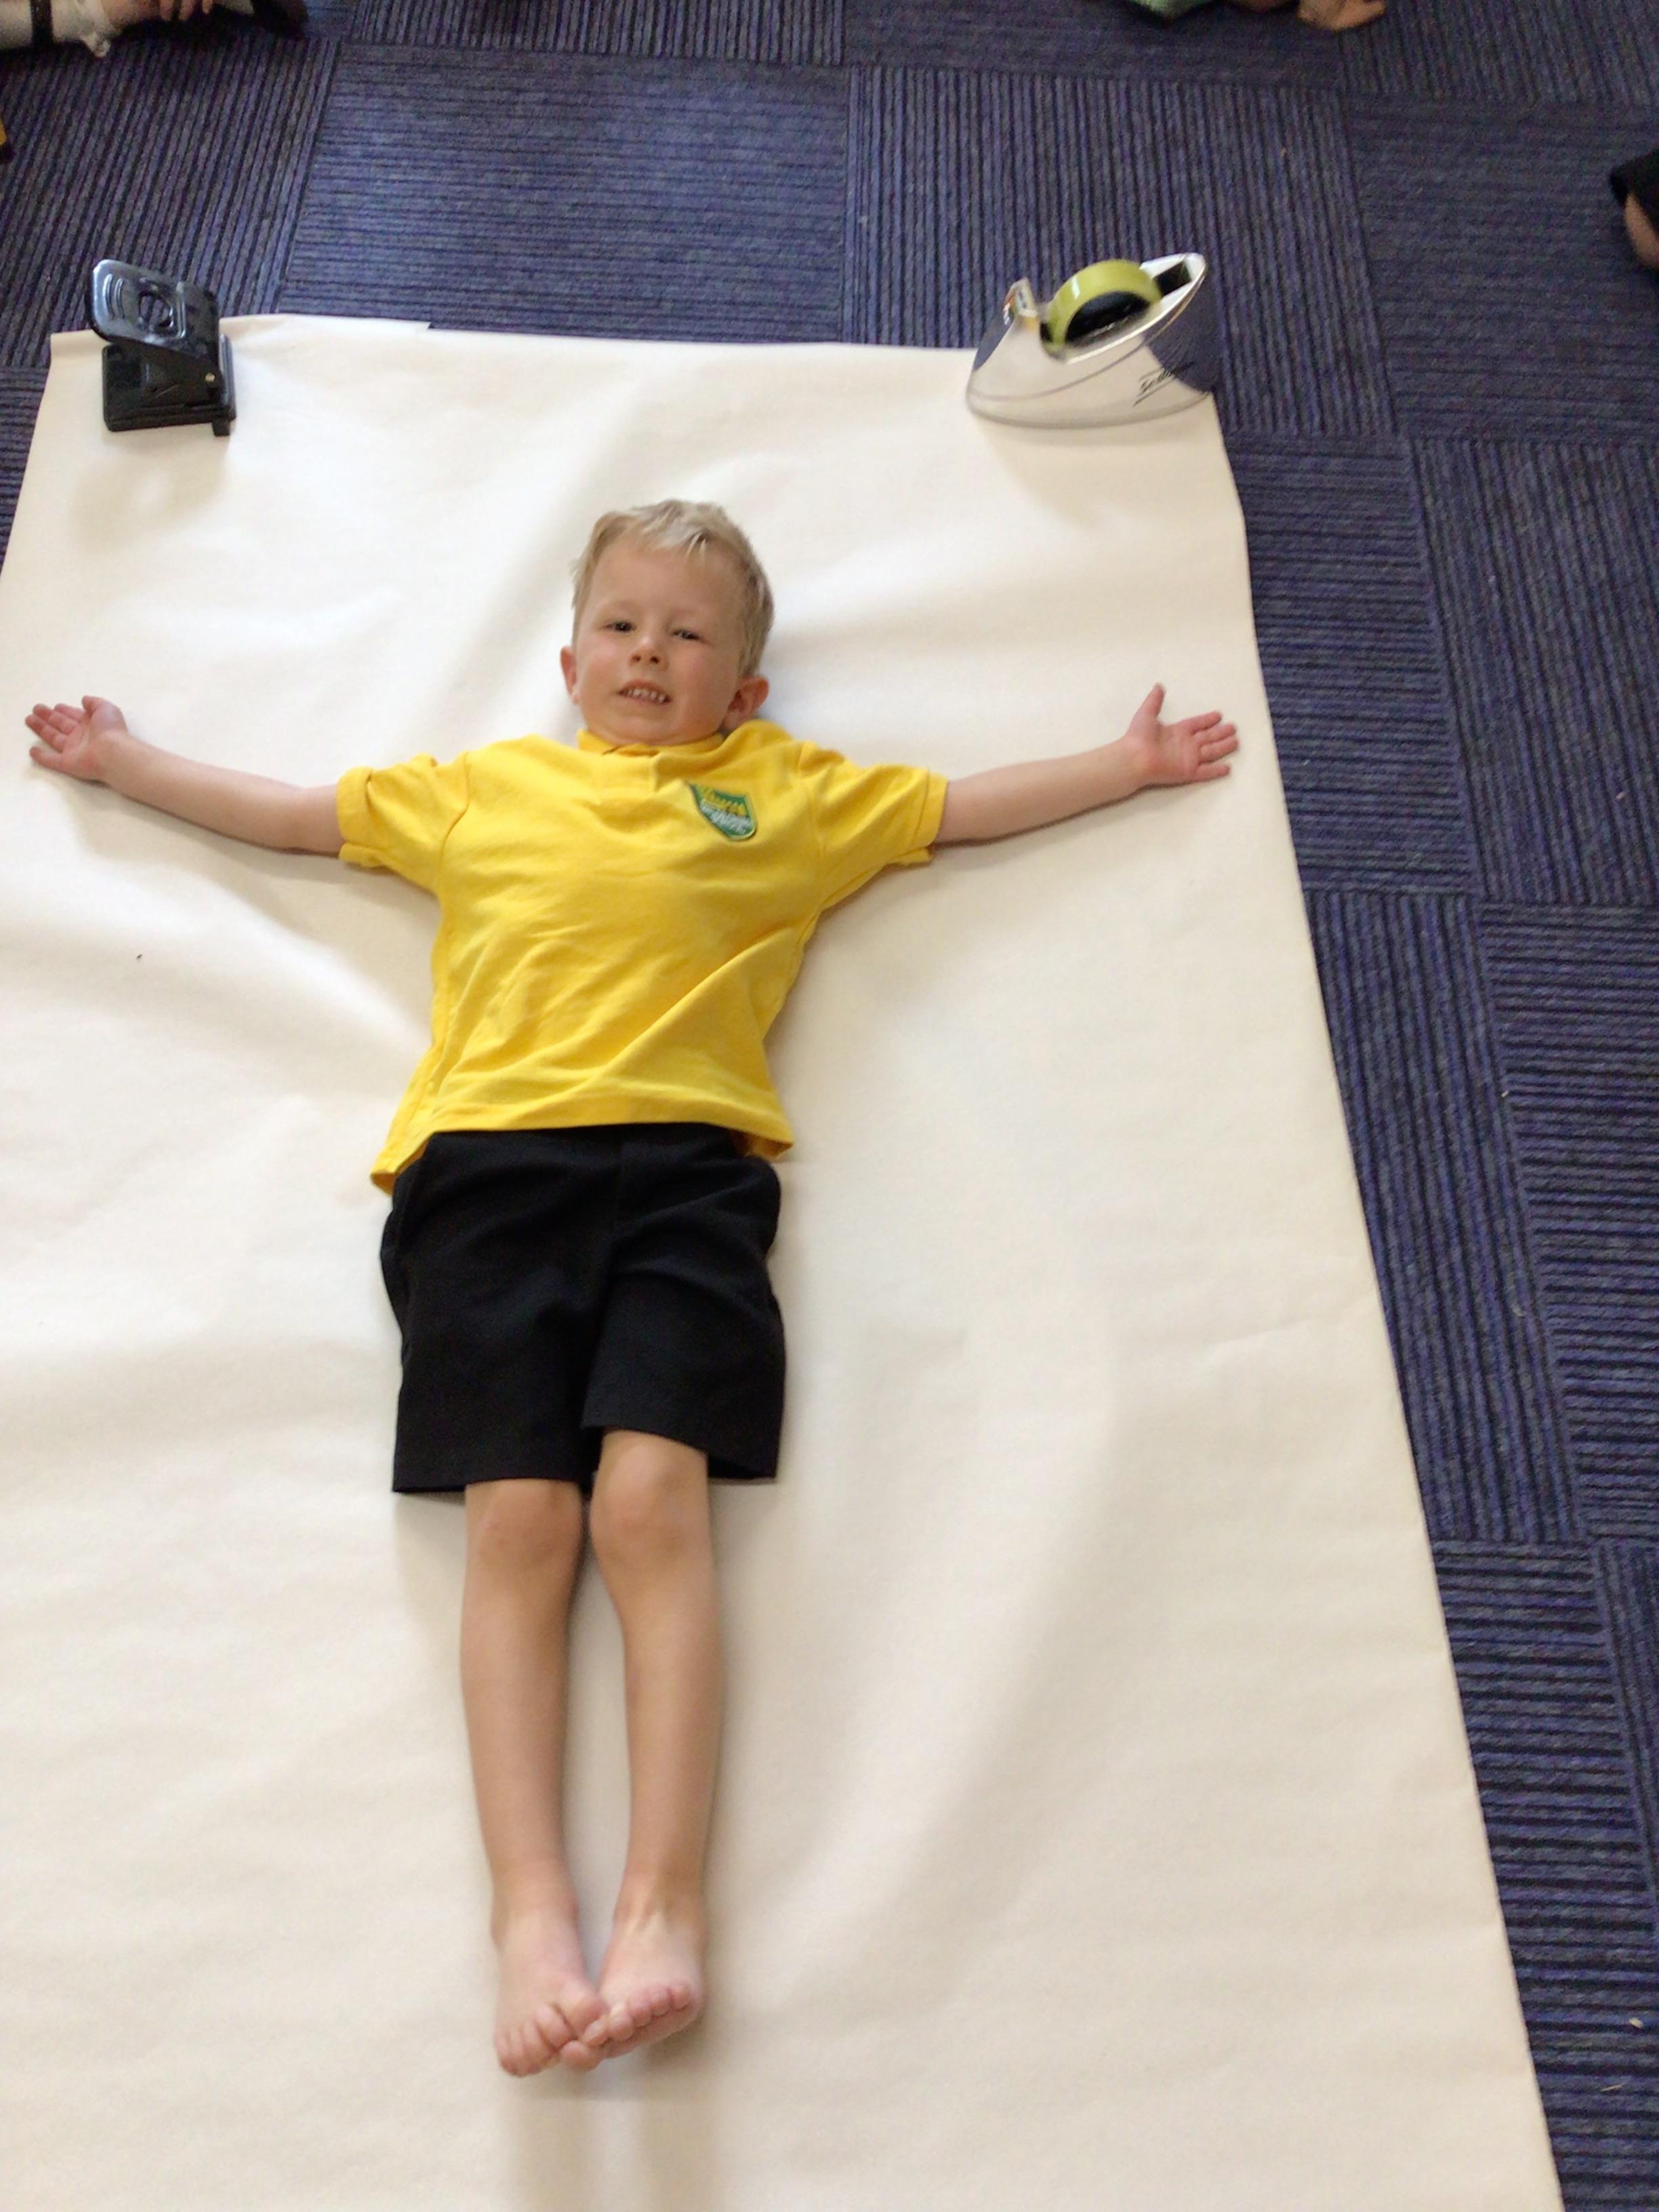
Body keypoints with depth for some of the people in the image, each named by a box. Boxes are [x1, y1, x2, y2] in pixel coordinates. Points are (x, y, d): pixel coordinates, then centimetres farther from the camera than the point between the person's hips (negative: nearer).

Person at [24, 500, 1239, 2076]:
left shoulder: (792, 794, 28)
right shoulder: (482, 790, 31)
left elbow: (970, 805, 36)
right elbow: (282, 813, 39)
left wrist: (1132, 761, 39)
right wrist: (122, 763, 45)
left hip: (685, 1166, -1)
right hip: (485, 1164, 1)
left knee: (652, 1499, -20)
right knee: (520, 1519, -15)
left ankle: (663, 1900, -19)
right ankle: (530, 1911, -16)